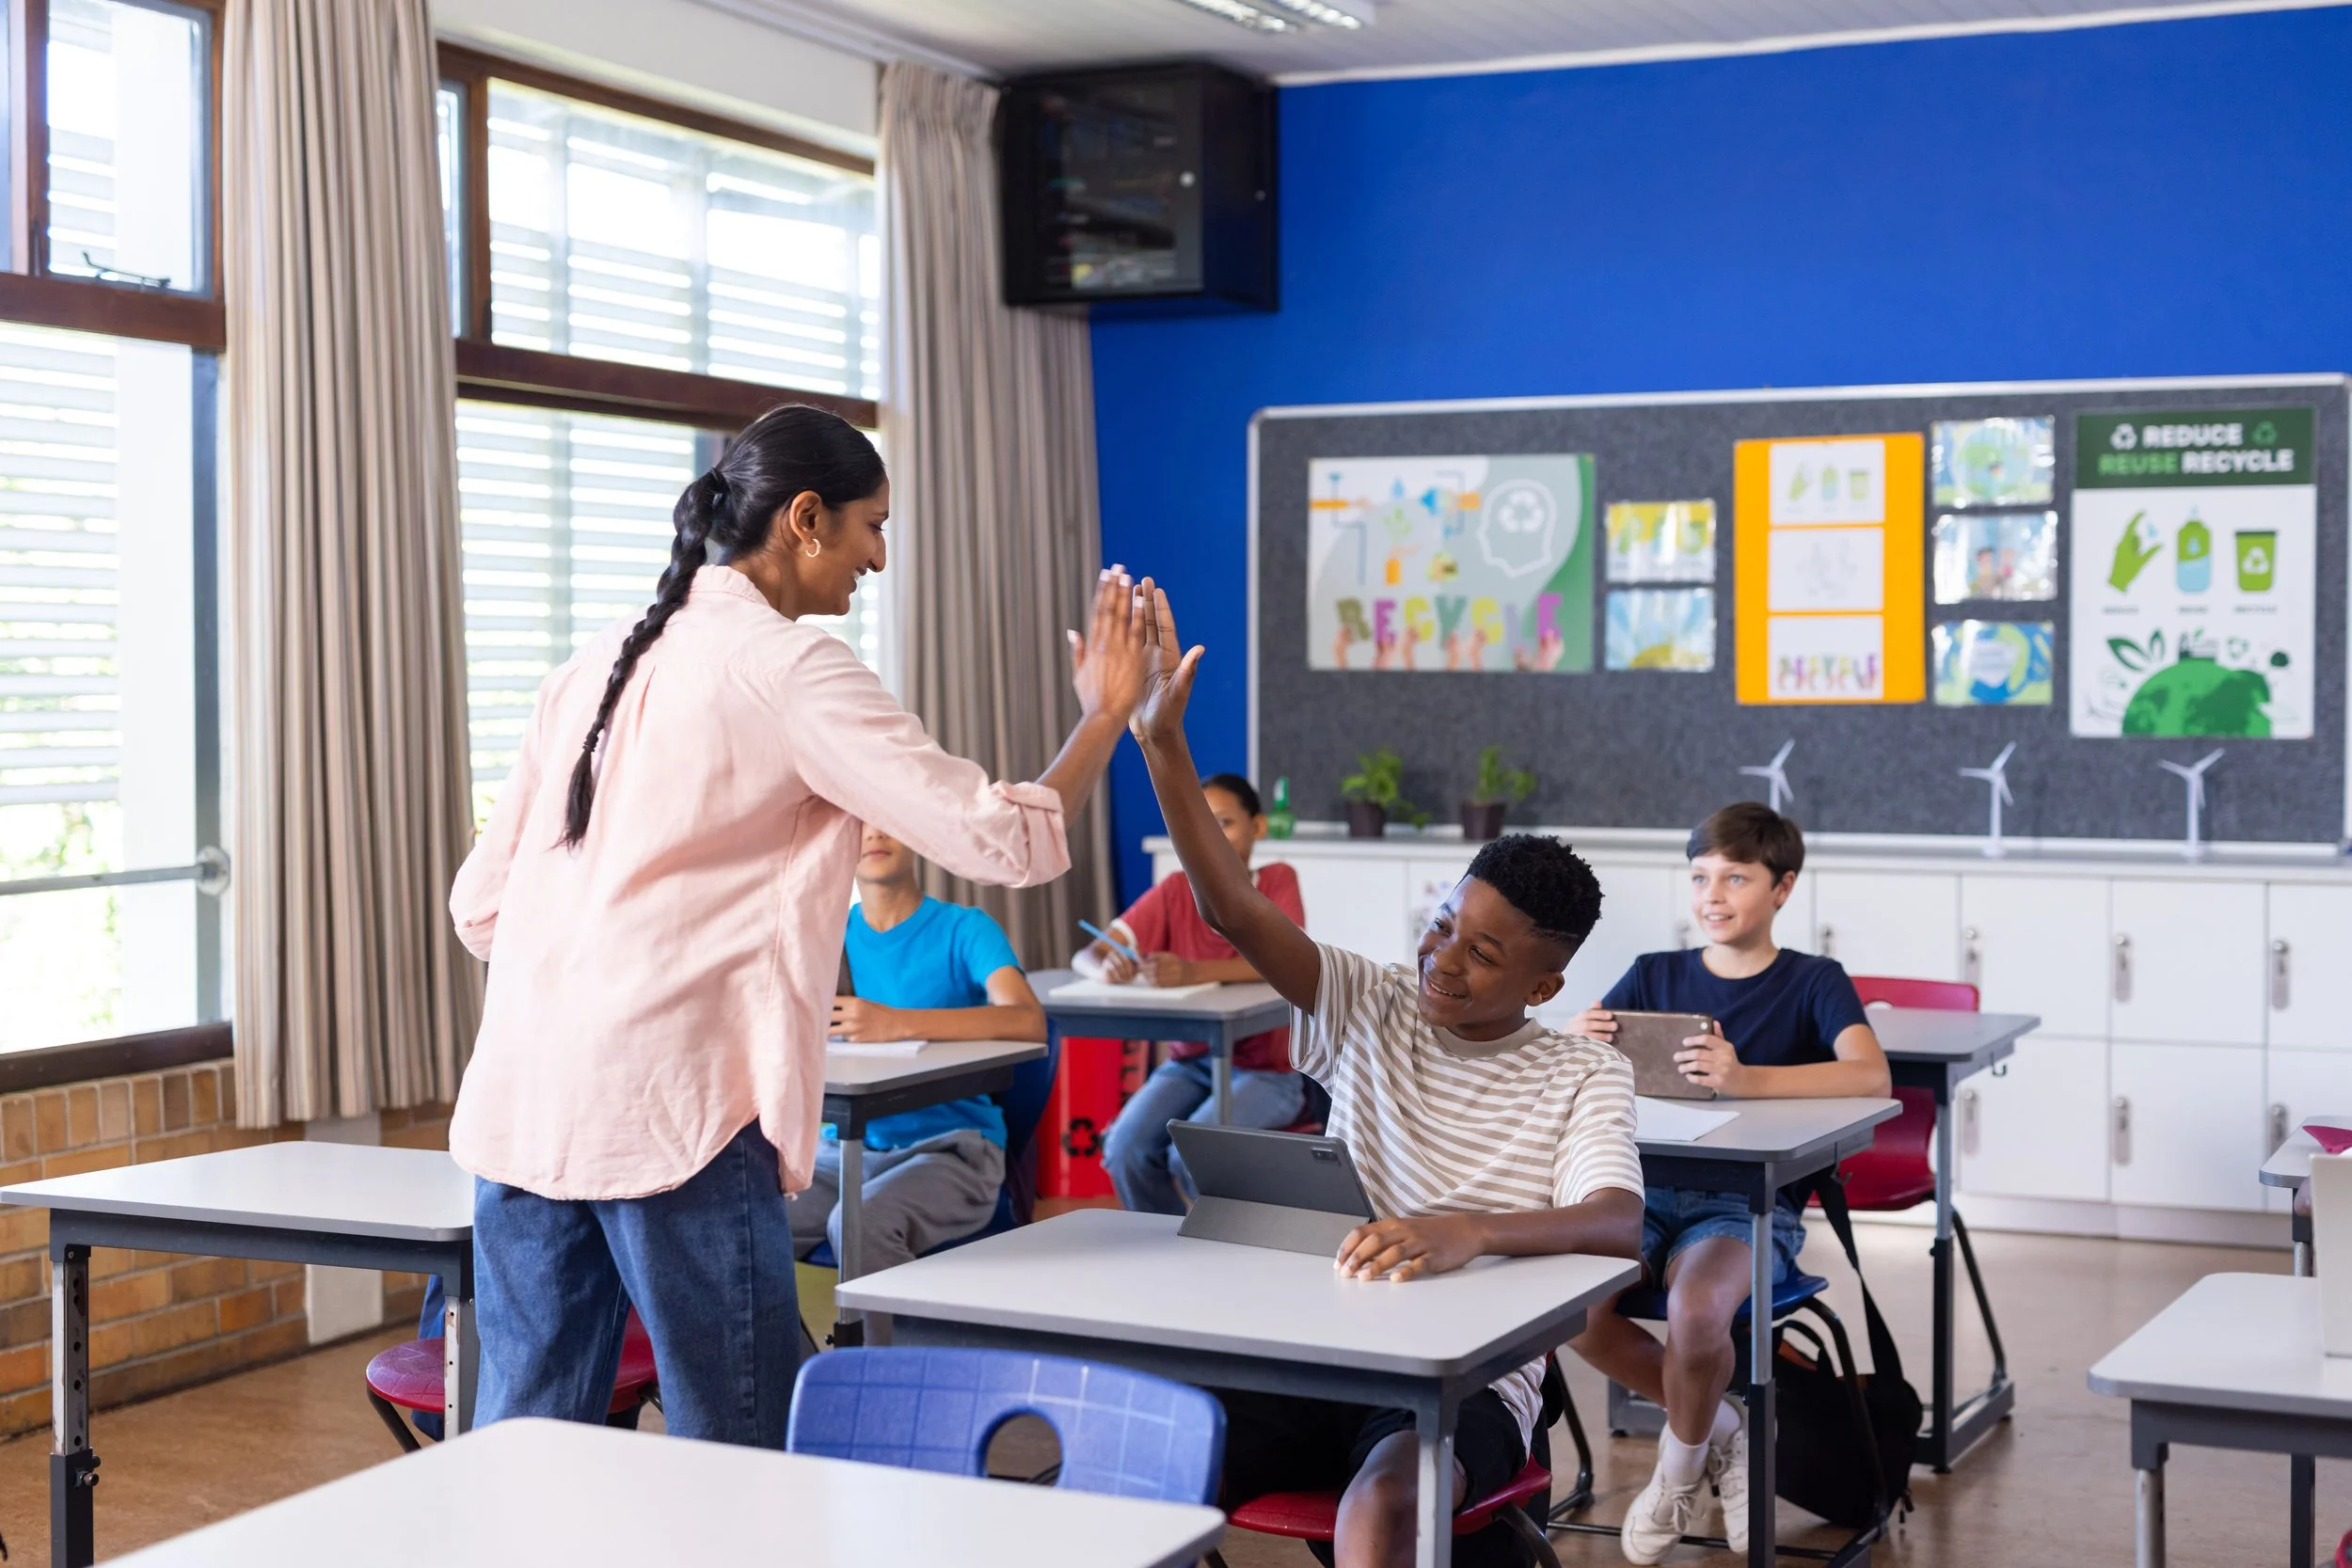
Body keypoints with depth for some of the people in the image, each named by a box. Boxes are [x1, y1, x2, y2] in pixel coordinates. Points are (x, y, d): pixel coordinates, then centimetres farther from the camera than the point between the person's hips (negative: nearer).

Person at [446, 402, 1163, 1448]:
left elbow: (478, 903, 17)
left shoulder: (596, 665, 16)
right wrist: (1104, 714, 5)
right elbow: (1008, 841, -9)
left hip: (517, 1104, 8)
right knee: (737, 1465, 1)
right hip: (672, 1106, -7)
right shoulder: (789, 668, -5)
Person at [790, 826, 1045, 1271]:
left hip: (951, 1147, -4)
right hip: (847, 1148, 4)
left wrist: (896, 1024, -32)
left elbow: (1028, 1021, -21)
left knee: (859, 1222, -33)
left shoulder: (964, 929, -3)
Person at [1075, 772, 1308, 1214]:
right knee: (1125, 1149, -23)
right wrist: (1107, 967, -31)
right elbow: (1085, 956, -5)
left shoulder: (1277, 882, -7)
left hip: (1266, 1068, -4)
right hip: (1189, 1063, 4)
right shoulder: (1175, 891, 1)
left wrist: (1196, 972, -42)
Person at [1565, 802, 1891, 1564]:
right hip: (1648, 1191, 4)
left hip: (1750, 1202, -3)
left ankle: (1681, 1468, 0)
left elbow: (1870, 1075, -19)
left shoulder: (1813, 982, 1)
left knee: (1696, 1308, -35)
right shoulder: (1654, 975, 11)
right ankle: (1721, 1430, 2)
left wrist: (1747, 1078, -34)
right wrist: (1574, 1041, -23)